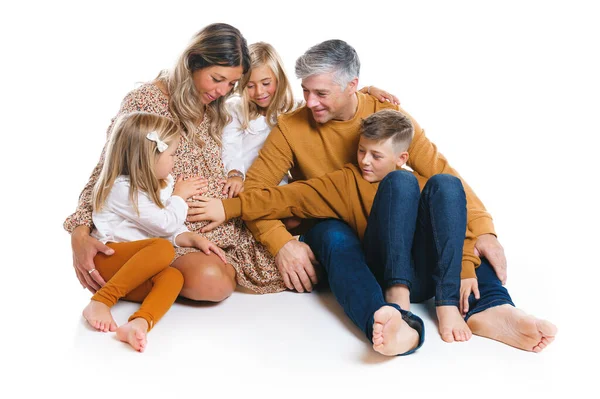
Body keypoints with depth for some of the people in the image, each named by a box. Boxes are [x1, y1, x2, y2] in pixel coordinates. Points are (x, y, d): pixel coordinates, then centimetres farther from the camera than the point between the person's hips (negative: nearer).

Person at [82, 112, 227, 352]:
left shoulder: (161, 185, 13)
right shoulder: (122, 189, -14)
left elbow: (174, 231, 14)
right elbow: (167, 224, -13)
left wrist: (194, 239, -5)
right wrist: (179, 196, 4)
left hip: (132, 271, 7)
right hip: (105, 259, -7)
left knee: (173, 276, -25)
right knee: (163, 248, -32)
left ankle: (140, 322, -50)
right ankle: (100, 302, -31)